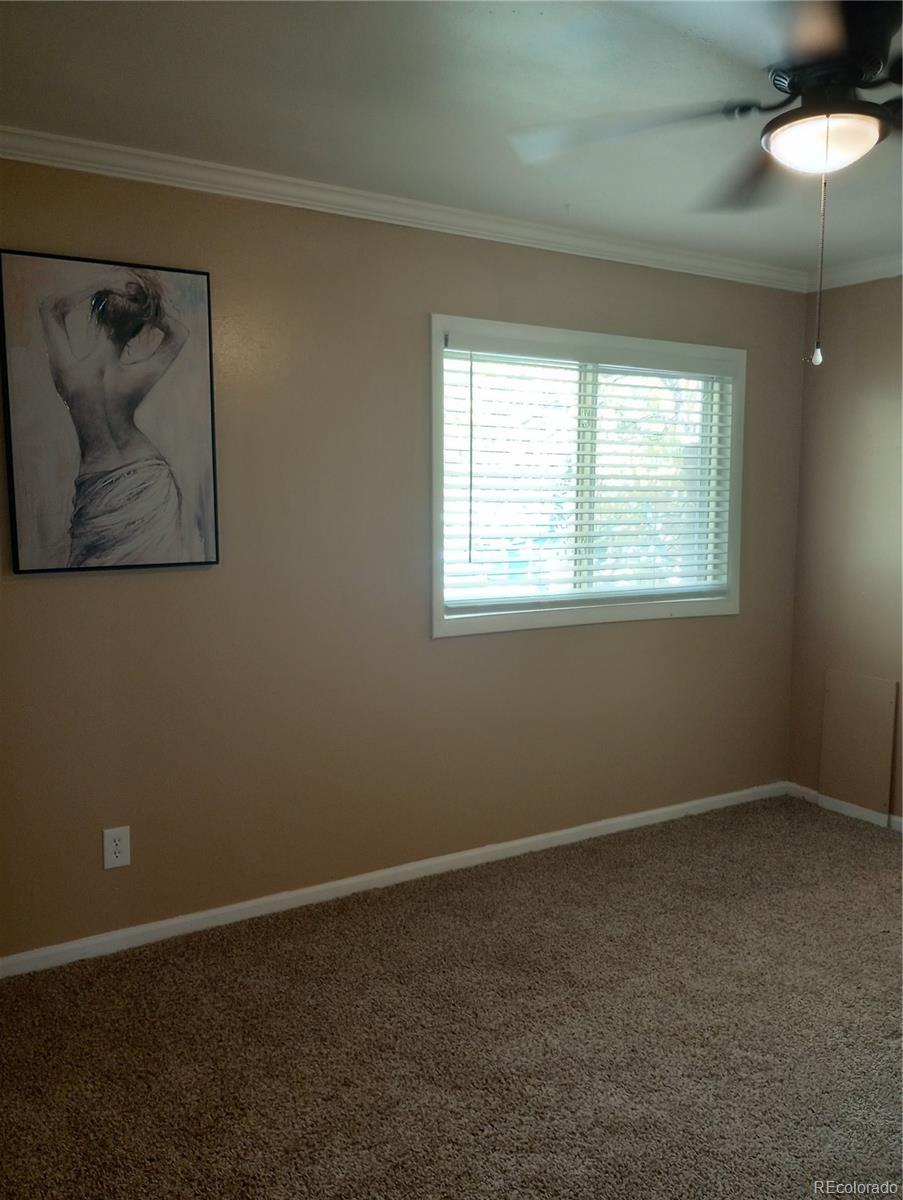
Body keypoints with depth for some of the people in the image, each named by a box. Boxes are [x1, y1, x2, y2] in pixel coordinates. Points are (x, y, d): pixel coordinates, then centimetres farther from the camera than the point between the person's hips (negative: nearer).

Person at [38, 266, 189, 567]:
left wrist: (99, 285, -6)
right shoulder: (138, 376, -17)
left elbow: (50, 307, 2)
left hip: (98, 490, 0)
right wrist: (149, 302, -7)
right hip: (149, 484, 0)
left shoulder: (68, 373, -18)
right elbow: (179, 333, 4)